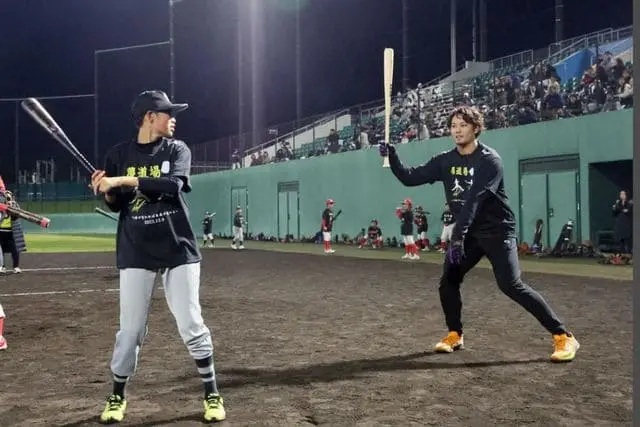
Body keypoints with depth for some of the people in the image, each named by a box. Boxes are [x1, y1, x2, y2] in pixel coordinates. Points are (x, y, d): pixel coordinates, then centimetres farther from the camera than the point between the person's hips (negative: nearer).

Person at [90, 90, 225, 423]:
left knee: (191, 325, 0)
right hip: (136, 252, 0)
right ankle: (117, 396, 22)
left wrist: (125, 180, -24)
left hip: (178, 249, 0)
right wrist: (106, 193, -13)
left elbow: (173, 185, -18)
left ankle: (212, 394, 15)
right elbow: (117, 204, 8)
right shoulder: (119, 154, 4)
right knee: (130, 330, 2)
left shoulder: (177, 149, 2)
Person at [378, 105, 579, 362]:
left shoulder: (489, 160, -17)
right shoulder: (445, 161, 3)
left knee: (511, 285, -18)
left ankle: (563, 336, -12)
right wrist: (392, 157, -13)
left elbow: (473, 200, -29)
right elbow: (410, 178, 3)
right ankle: (455, 335, 22)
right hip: (467, 233, 6)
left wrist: (457, 235, -38)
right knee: (448, 282, 0)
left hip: (497, 231, -6)